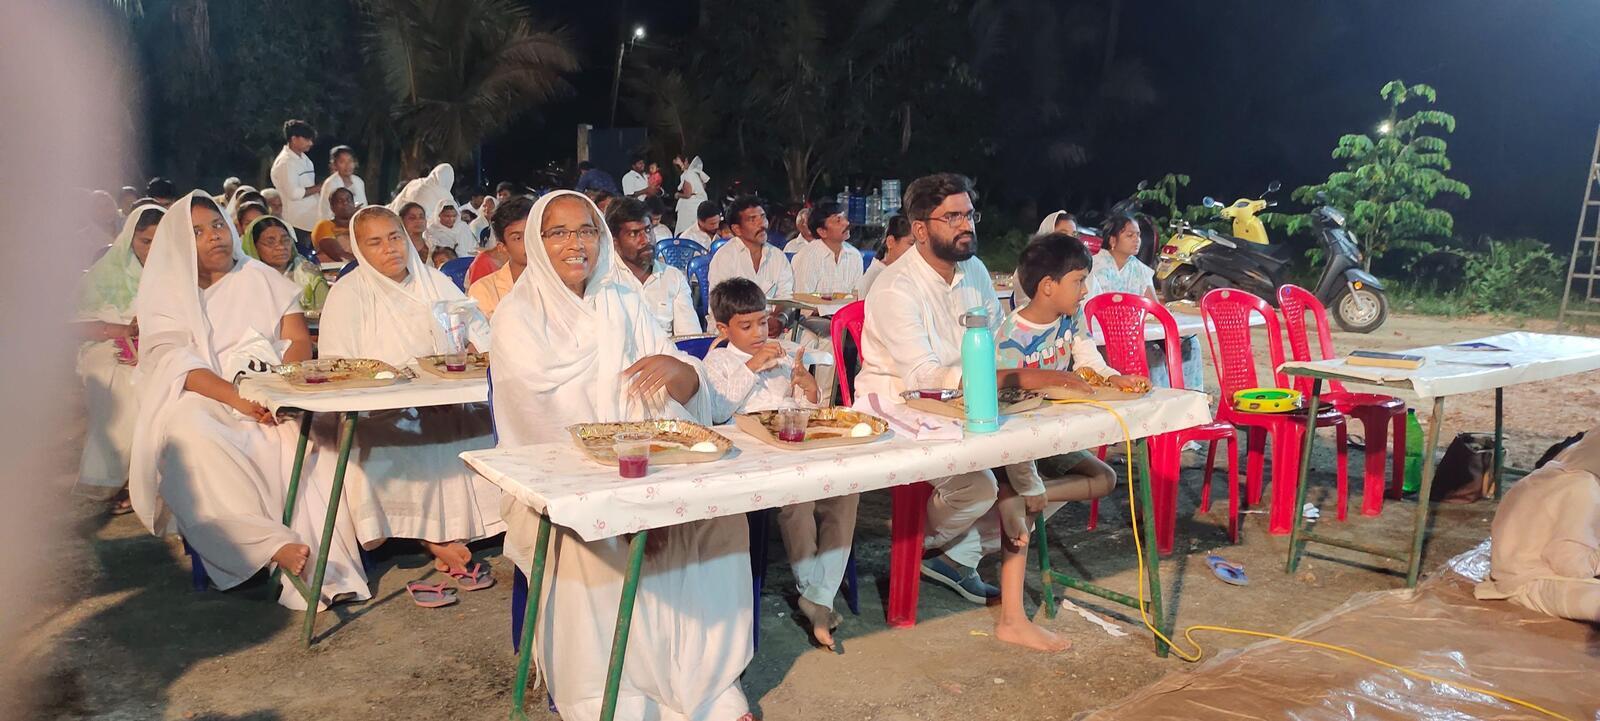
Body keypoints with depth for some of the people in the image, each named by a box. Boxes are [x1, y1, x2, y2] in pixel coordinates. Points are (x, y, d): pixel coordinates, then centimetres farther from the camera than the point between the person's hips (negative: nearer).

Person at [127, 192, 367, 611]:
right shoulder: (164, 294, 10)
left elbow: (300, 340, 4)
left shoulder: (261, 279, 15)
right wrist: (236, 397, -24)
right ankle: (274, 545, -41)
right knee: (191, 437, -35)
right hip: (202, 402, 0)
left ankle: (326, 566, -36)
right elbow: (177, 364, -6)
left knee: (298, 432, -31)